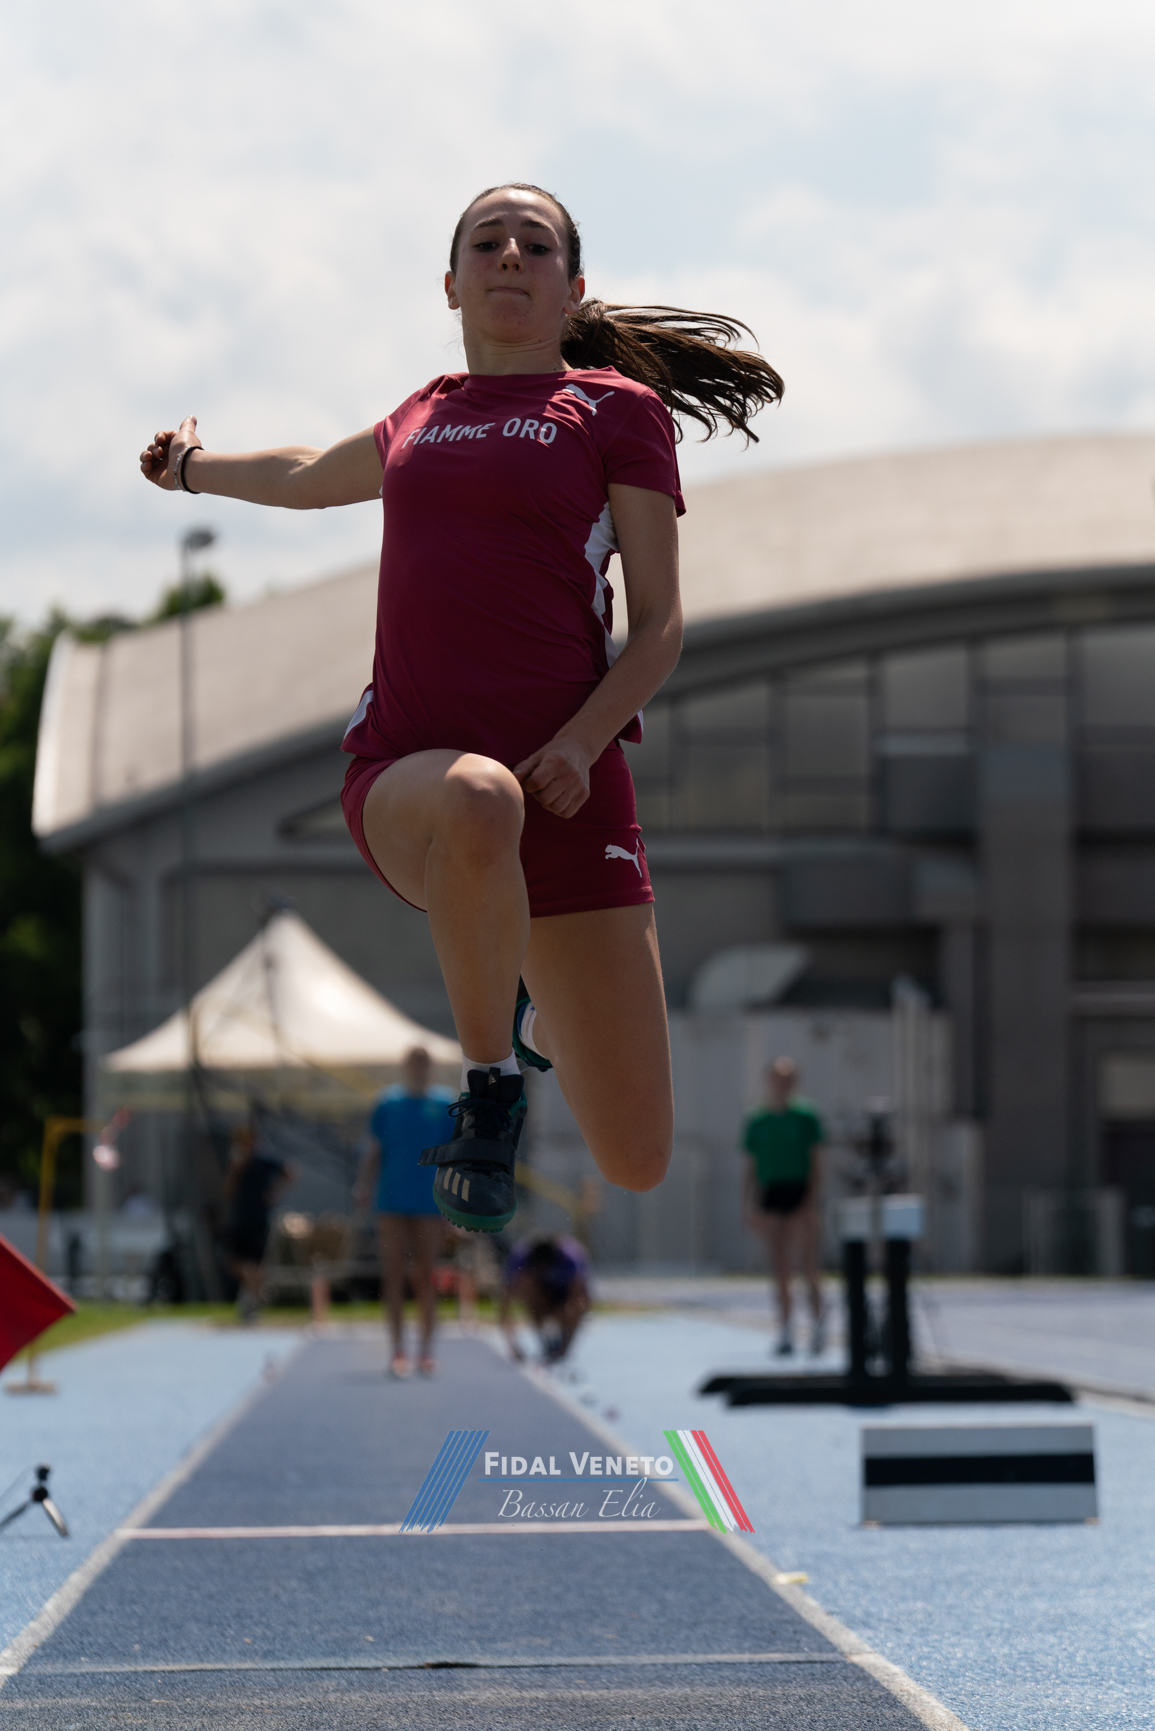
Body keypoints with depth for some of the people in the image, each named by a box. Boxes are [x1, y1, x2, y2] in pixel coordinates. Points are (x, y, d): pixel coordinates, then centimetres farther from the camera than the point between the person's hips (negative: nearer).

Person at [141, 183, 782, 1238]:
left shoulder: (617, 408, 9)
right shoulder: (421, 419, 19)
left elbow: (661, 626, 4)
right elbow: (310, 478, 43)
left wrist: (582, 742, -14)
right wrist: (196, 467, 59)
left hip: (567, 788, -1)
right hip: (407, 782, 1)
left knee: (637, 1168, -3)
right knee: (475, 803, -42)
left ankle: (538, 1007, 33)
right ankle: (489, 1082, -16)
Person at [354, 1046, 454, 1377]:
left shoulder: (445, 1103, 4)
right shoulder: (388, 1103, 5)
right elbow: (374, 1152, 8)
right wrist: (365, 1185, -5)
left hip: (430, 1200, 0)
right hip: (392, 1199, 0)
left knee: (424, 1275, 0)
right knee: (394, 1274, -1)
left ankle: (426, 1350, 6)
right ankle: (398, 1350, 4)